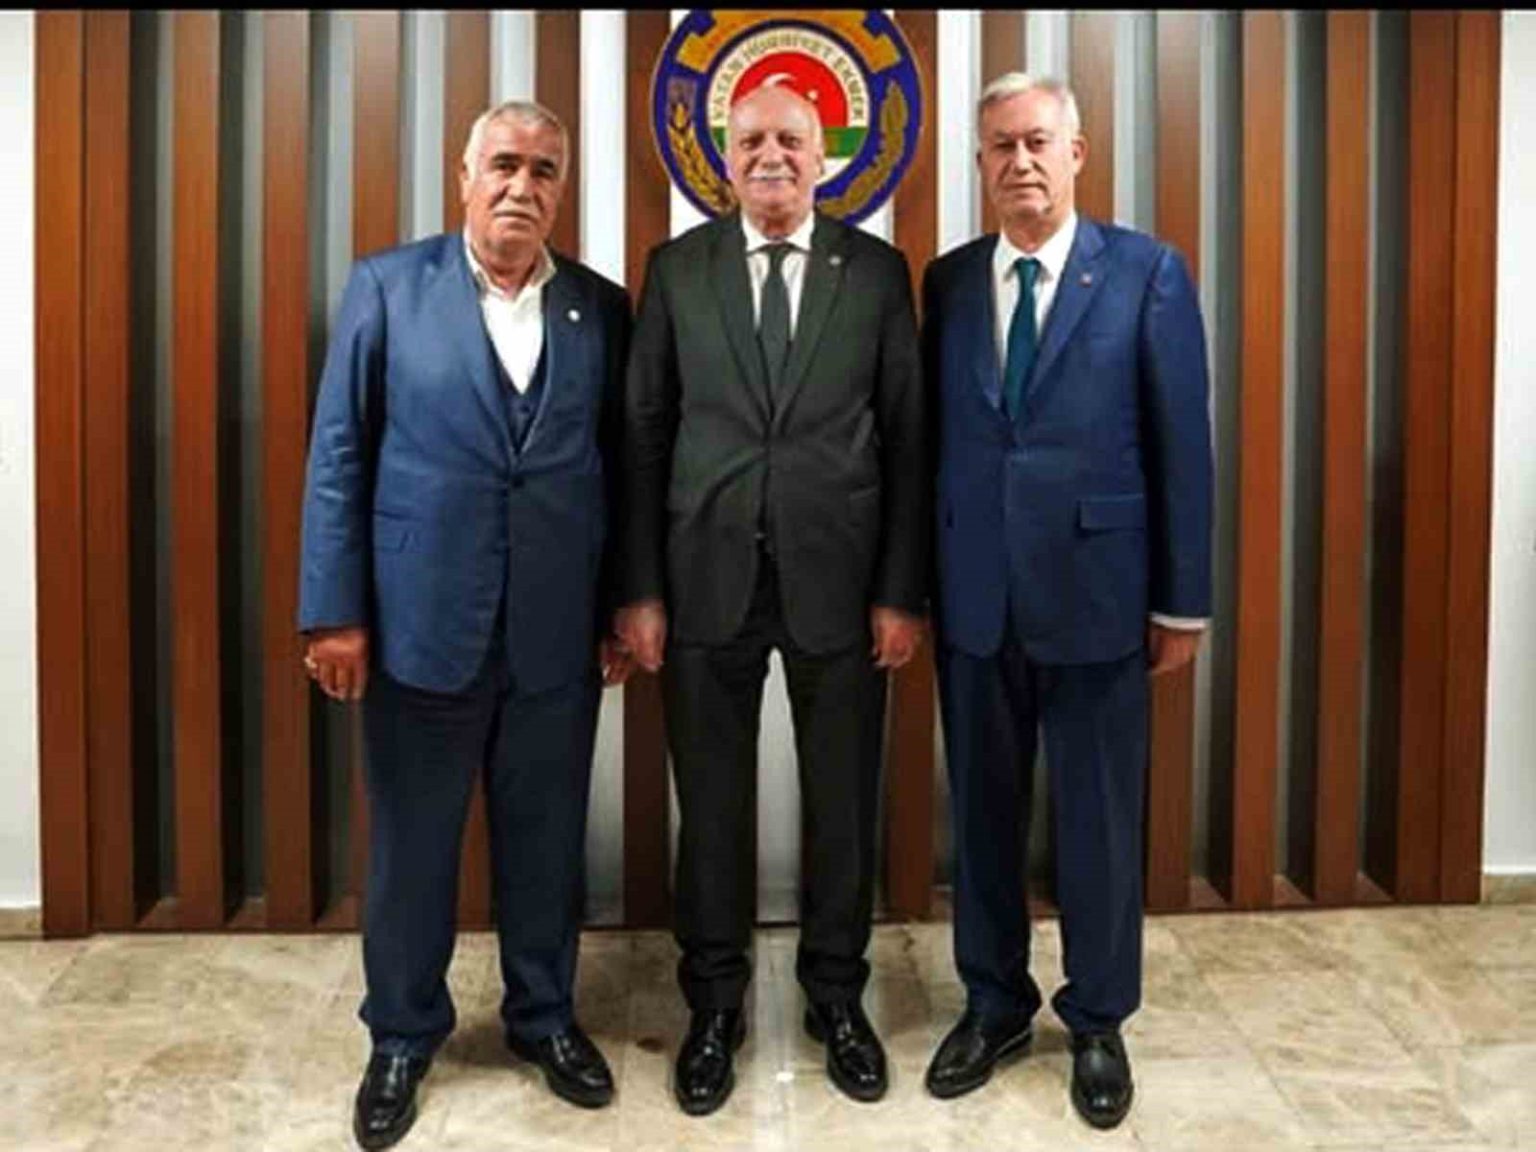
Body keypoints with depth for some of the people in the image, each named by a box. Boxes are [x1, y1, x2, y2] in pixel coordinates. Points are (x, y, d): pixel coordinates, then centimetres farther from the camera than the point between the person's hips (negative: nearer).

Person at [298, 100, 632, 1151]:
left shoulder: (601, 307, 5)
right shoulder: (386, 287, 0)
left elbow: (621, 465, 7)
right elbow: (339, 456, -2)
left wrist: (624, 607, 5)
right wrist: (335, 609, -6)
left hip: (557, 630, 2)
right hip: (420, 620, -1)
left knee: (547, 837, 13)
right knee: (411, 842, 12)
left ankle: (544, 1015, 34)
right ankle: (403, 1036, 31)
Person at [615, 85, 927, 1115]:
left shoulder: (877, 270, 3)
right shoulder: (678, 268, 4)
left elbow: (907, 437, 1)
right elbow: (644, 434, 2)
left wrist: (902, 592, -4)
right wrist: (640, 588, -3)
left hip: (837, 577, 0)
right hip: (709, 576, 0)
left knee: (844, 799, 11)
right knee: (712, 802, 10)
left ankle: (837, 994, 32)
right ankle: (715, 1003, 29)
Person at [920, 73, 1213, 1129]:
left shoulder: (1148, 273, -3)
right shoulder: (947, 281, 7)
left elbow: (1182, 443, -4)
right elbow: (934, 435, 7)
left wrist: (1183, 599, -5)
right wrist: (918, 581, 4)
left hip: (1096, 589, -3)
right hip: (974, 595, 3)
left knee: (1100, 818, 9)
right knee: (983, 809, 13)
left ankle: (1099, 1023, 28)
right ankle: (995, 1004, 31)